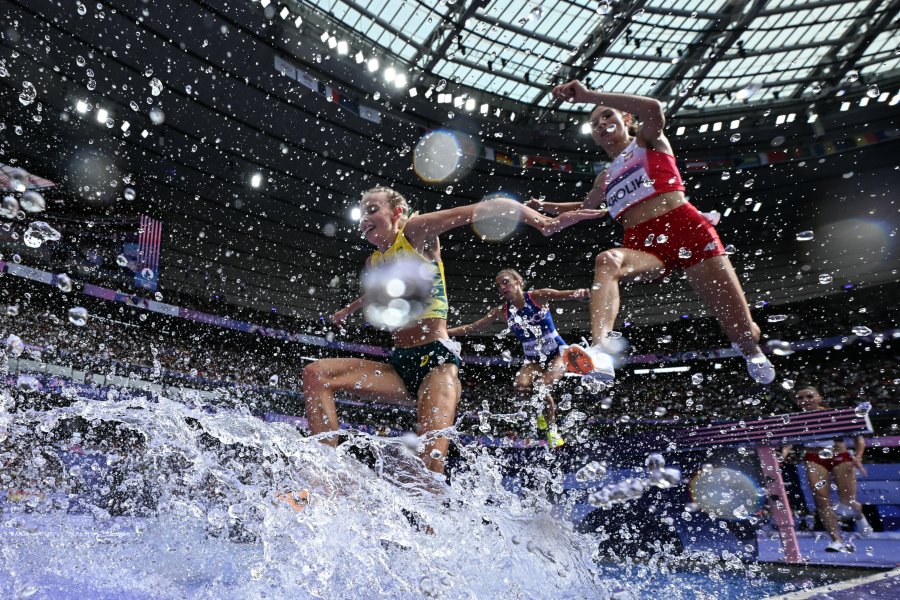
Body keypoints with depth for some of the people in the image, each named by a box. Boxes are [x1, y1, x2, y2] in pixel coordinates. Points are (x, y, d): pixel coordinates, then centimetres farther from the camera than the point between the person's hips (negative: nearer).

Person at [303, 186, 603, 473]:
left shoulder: (415, 232, -1)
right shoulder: (373, 263, 19)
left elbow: (485, 208, -10)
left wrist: (543, 221, -25)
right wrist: (349, 309, 63)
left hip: (436, 359, -7)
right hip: (399, 365, 7)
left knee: (431, 458, -24)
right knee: (316, 374, -12)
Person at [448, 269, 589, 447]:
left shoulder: (538, 297, -12)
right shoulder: (502, 312, -3)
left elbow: (565, 294, -28)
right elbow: (472, 327, 1)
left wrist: (579, 293, -51)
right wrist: (443, 332, -7)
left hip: (557, 352, -3)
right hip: (533, 359, 3)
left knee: (541, 387, -27)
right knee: (520, 385, -26)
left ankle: (552, 430, -1)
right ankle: (545, 407, 6)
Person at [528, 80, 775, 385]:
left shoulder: (648, 141, 12)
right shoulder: (605, 178, 24)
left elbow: (654, 110, -14)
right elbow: (585, 207, 44)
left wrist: (590, 95, -19)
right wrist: (545, 206, 32)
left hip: (685, 230, -3)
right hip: (643, 245, 4)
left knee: (744, 333, -1)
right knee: (606, 261, -36)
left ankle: (753, 353, 36)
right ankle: (600, 351, -55)